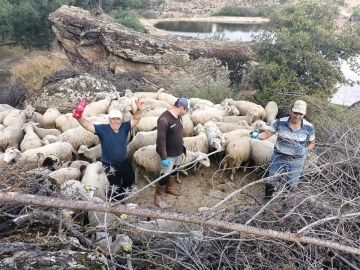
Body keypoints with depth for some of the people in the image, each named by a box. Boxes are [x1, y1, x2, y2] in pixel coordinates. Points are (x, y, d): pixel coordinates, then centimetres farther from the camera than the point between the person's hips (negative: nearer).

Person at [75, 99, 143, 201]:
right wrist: (79, 118, -51)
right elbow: (88, 125, -30)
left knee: (130, 180, 26)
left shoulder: (124, 127, -12)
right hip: (110, 165, -4)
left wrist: (139, 110, -43)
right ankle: (115, 199, 46)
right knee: (115, 186, 14)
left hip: (124, 162, 4)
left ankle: (120, 193, 58)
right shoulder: (102, 129, -20)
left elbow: (135, 120, -21)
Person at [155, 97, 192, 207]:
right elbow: (161, 140, -27)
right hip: (169, 154, -8)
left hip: (178, 152, 8)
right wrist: (164, 157, -24)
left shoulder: (178, 116, -1)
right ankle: (157, 195, 24)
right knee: (165, 176, 2)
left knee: (174, 170, 25)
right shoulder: (164, 119, -29)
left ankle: (169, 188, 48)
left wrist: (182, 145, 19)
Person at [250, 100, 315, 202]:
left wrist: (306, 149, -21)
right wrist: (257, 135, -33)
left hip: (296, 160, 0)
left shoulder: (309, 127, -15)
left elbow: (312, 143, 1)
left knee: (292, 184, 16)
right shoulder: (280, 122, -16)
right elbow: (267, 134, -12)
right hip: (278, 157, 0)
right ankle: (267, 199, 39)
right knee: (272, 180, 13)